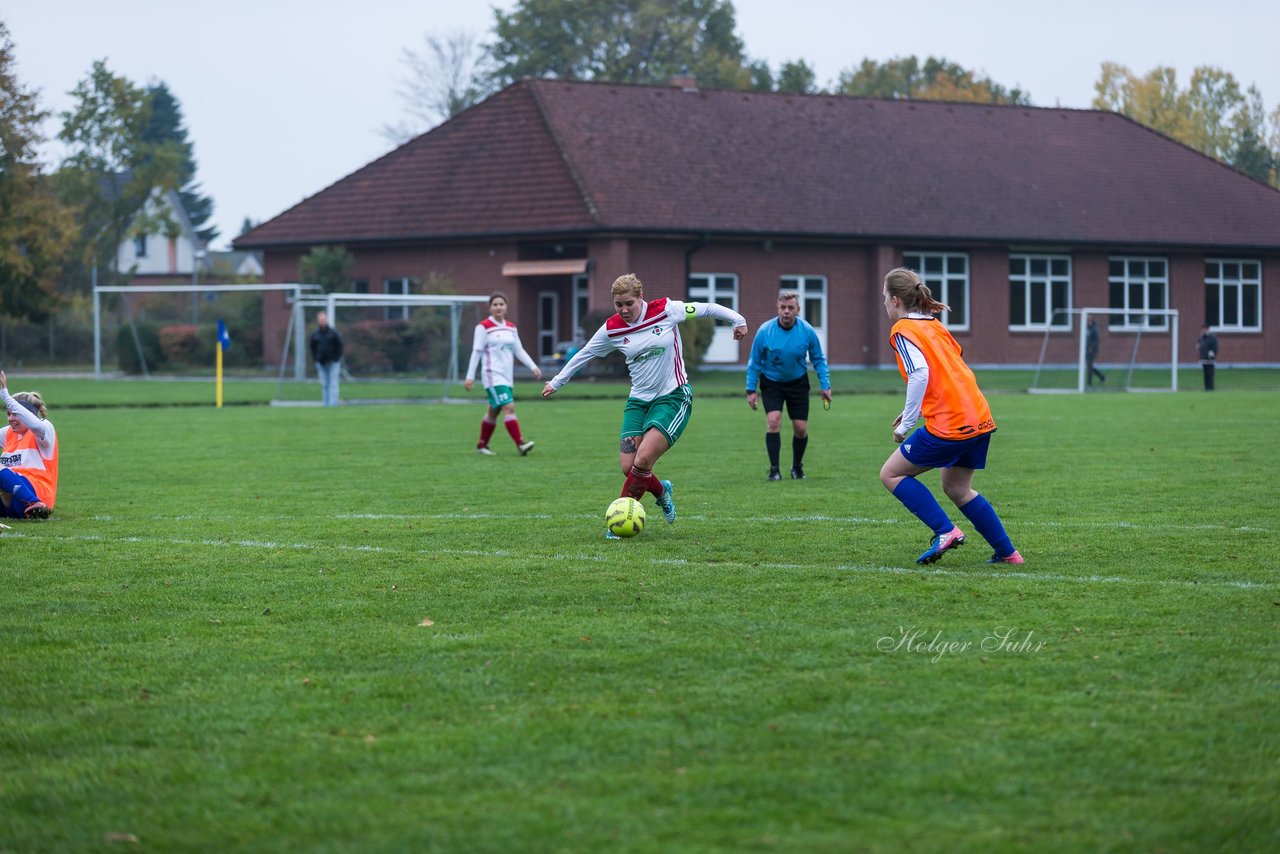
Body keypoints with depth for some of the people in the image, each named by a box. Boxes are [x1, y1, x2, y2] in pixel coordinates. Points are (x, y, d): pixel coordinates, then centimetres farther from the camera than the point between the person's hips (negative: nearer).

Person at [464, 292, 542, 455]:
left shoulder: (511, 327, 12)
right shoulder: (483, 327, -6)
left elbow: (519, 350, 15)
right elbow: (476, 352, -6)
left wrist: (533, 366, 3)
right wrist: (470, 376, -6)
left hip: (507, 376, 7)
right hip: (493, 375, -7)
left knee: (493, 412, 13)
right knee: (509, 407, -19)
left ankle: (481, 445, 25)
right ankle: (520, 444, -24)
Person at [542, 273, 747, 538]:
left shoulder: (666, 310, -10)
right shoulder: (612, 329, -1)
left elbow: (707, 308, 0)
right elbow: (584, 354, 13)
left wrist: (738, 320, -4)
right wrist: (556, 382, 20)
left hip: (673, 397, -4)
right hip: (638, 400, 4)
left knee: (642, 460, -20)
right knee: (628, 467, -5)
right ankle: (662, 491, 28)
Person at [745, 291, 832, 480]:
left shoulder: (807, 331, -14)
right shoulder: (764, 331, -16)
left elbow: (818, 360, 0)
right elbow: (755, 362, -5)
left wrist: (825, 386, -6)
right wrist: (751, 390, -7)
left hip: (798, 383, 1)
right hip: (771, 383, -1)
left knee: (801, 428, 0)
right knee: (773, 420, -20)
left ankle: (797, 467, 24)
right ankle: (774, 469, -13)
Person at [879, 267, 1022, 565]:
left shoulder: (902, 330, -6)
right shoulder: (934, 325, 19)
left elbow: (920, 373, -21)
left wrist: (906, 423, -15)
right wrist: (915, 409, 22)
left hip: (949, 425, -8)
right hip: (979, 417, 8)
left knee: (891, 474, 5)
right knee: (957, 489, 23)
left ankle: (945, 531, -5)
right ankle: (1007, 553, 22)